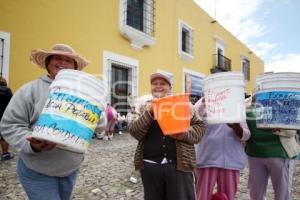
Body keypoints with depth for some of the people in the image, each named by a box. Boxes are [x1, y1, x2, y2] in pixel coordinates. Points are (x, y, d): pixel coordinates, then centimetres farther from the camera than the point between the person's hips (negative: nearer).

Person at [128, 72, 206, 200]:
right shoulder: (145, 108, 11)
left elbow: (200, 125, 7)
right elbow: (134, 131, 0)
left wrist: (186, 134, -13)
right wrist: (148, 113, -13)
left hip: (179, 164, -1)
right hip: (150, 166, 2)